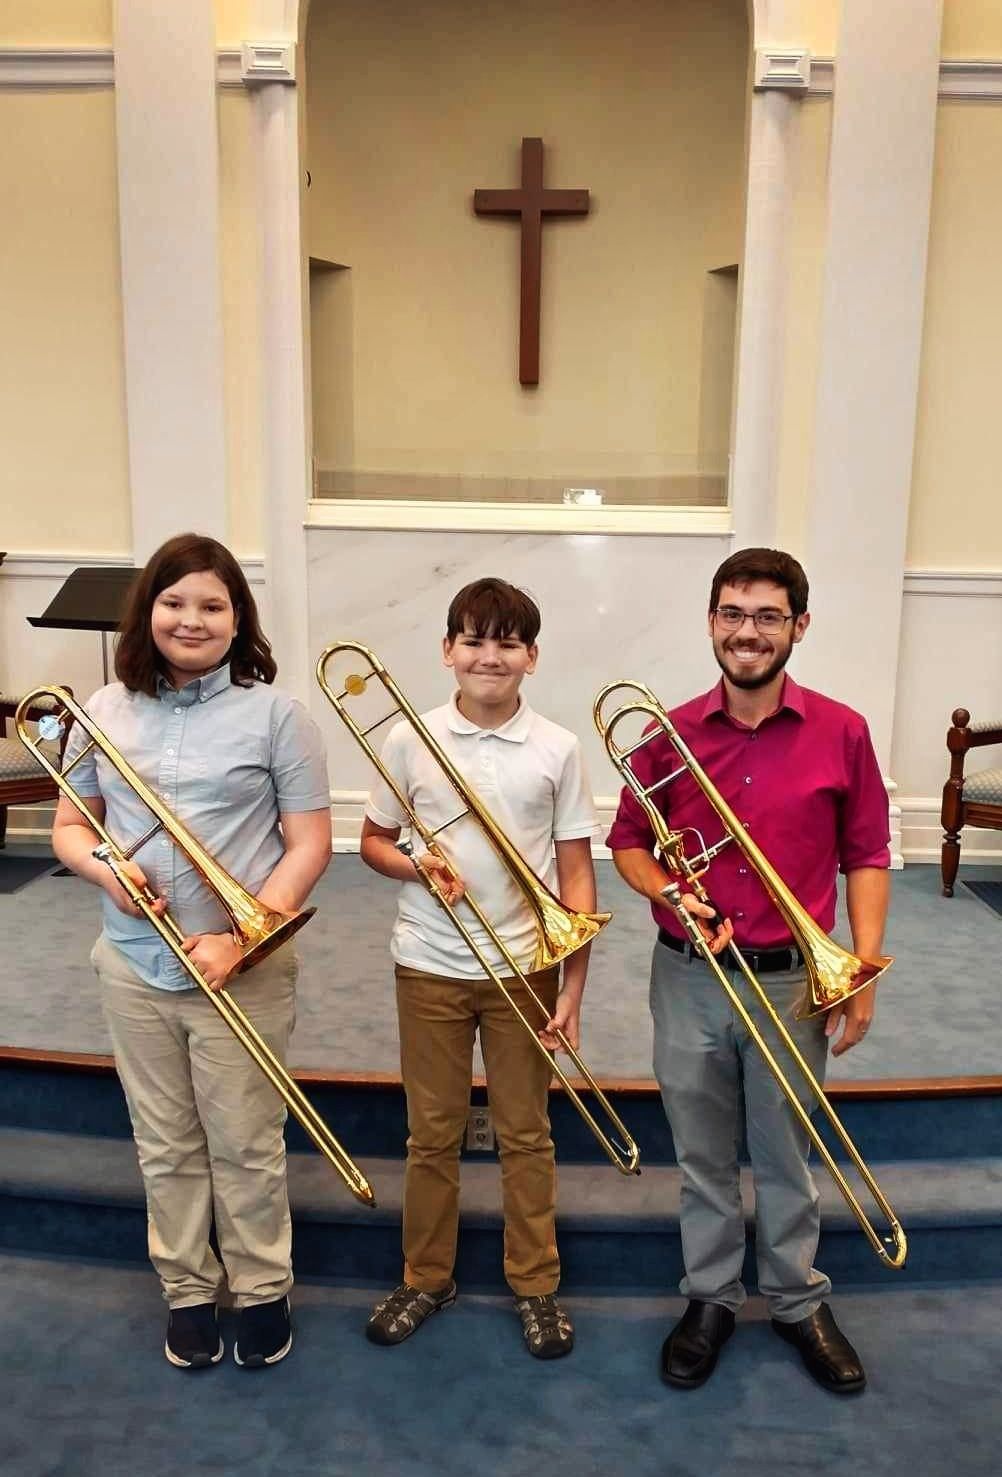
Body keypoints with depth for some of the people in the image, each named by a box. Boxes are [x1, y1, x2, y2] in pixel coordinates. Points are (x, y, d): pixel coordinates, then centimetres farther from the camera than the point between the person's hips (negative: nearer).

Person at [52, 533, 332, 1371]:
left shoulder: (274, 714, -8)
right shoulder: (105, 711, 3)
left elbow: (309, 845, -9)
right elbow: (69, 827, 10)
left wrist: (243, 934, -20)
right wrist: (103, 867, -13)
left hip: (245, 971, -3)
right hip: (134, 966, 4)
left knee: (245, 1145, 10)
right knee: (166, 1145, 17)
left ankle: (261, 1290, 33)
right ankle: (187, 1290, 37)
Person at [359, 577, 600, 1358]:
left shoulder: (557, 748, -5)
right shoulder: (410, 740, -4)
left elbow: (576, 874, -3)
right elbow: (373, 842, 6)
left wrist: (573, 981, -7)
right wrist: (416, 867, -16)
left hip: (525, 968, 0)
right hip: (429, 967, 1)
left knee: (525, 1133, 12)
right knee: (432, 1133, 14)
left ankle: (536, 1284, 31)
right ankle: (427, 1277, 33)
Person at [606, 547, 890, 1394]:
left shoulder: (841, 733, -6)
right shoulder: (672, 735, -3)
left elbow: (866, 857, 0)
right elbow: (628, 842, 5)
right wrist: (670, 892, -14)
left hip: (791, 982, -1)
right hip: (687, 980, 1)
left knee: (785, 1155, 16)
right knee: (703, 1156, 17)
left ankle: (799, 1302, 38)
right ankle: (710, 1298, 37)